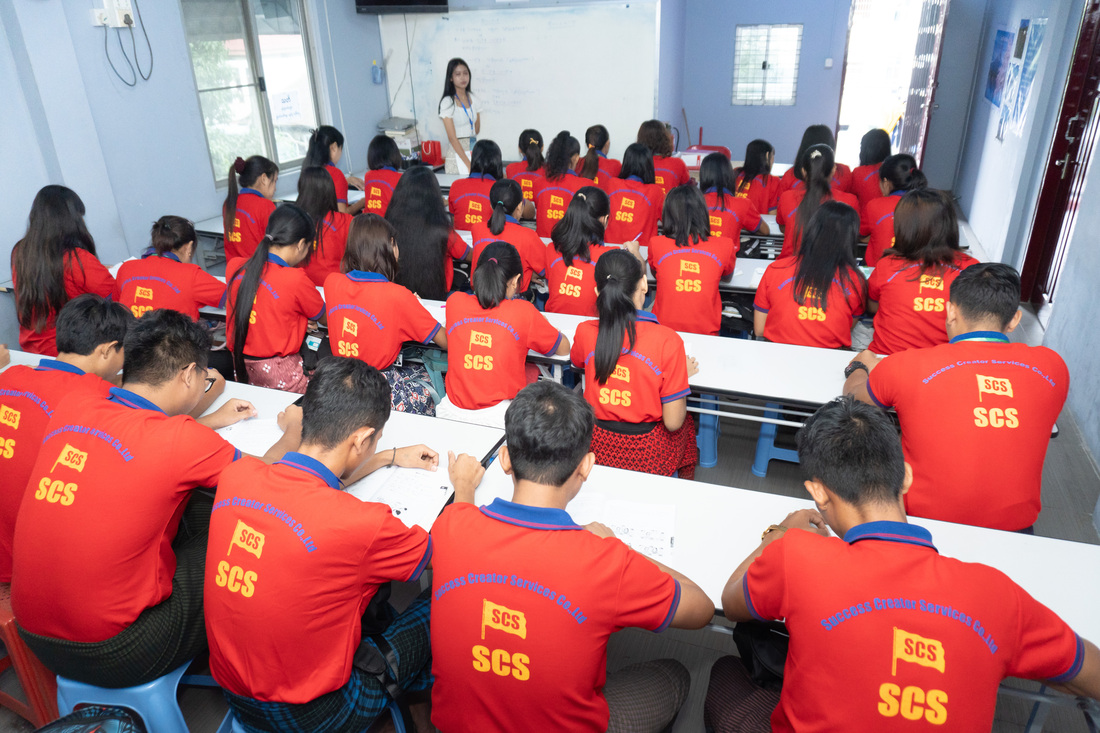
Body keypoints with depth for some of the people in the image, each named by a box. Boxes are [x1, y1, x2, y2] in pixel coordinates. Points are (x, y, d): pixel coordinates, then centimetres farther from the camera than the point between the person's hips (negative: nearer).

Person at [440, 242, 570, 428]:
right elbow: (564, 348, 6)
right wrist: (541, 324, 25)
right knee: (533, 369, 24)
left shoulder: (454, 302, 0)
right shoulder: (523, 312, -9)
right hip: (498, 417, -4)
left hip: (452, 411, 4)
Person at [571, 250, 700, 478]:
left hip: (597, 449, 3)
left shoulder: (585, 332, -15)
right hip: (647, 458, -3)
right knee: (686, 423, 32)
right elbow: (672, 422, -17)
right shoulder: (667, 341, -25)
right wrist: (684, 373, -1)